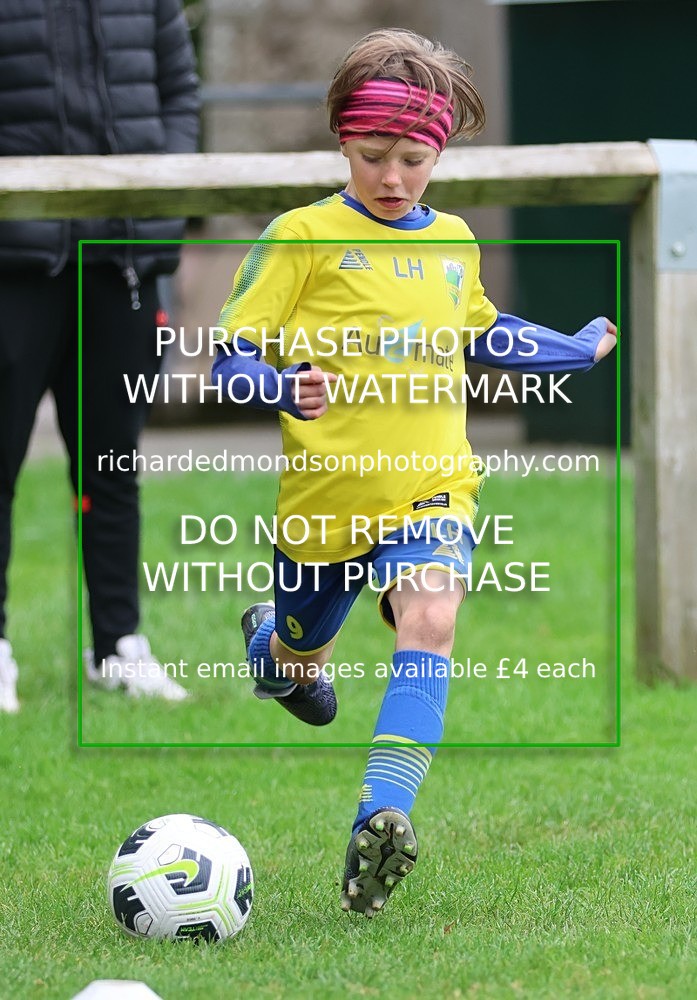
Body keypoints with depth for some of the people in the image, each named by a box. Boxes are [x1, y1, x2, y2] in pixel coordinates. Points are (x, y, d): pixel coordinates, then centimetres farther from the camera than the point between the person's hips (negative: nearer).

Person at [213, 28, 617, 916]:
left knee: (429, 621, -26)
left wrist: (584, 349, 35)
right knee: (300, 668, 17)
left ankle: (380, 817, -36)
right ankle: (269, 636, 56)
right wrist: (287, 388, -29)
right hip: (325, 488, -2)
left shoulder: (453, 242, 9)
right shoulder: (303, 235, -7)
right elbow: (231, 359, -9)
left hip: (430, 486, 2)